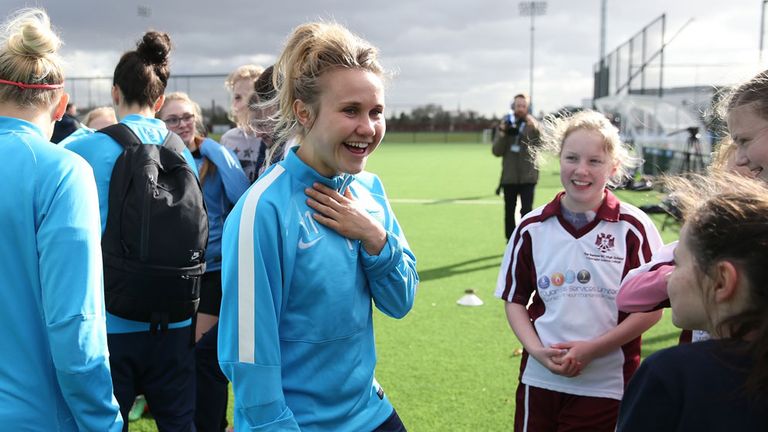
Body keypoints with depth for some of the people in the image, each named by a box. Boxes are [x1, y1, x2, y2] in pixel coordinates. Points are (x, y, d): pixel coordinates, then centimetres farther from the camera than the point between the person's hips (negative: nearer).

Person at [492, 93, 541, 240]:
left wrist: (535, 128, -31)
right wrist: (502, 133, -13)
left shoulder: (532, 125, 1)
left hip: (527, 177, -3)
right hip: (509, 177, 3)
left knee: (526, 211, -10)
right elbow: (496, 151, 1)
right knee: (509, 211, 10)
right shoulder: (505, 125, 7)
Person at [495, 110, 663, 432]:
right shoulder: (532, 228, 0)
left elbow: (651, 307, -5)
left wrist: (592, 348, -13)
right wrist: (537, 350, -8)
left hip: (607, 387, -2)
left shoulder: (633, 228, -8)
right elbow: (515, 299, 7)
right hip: (539, 381, 3)